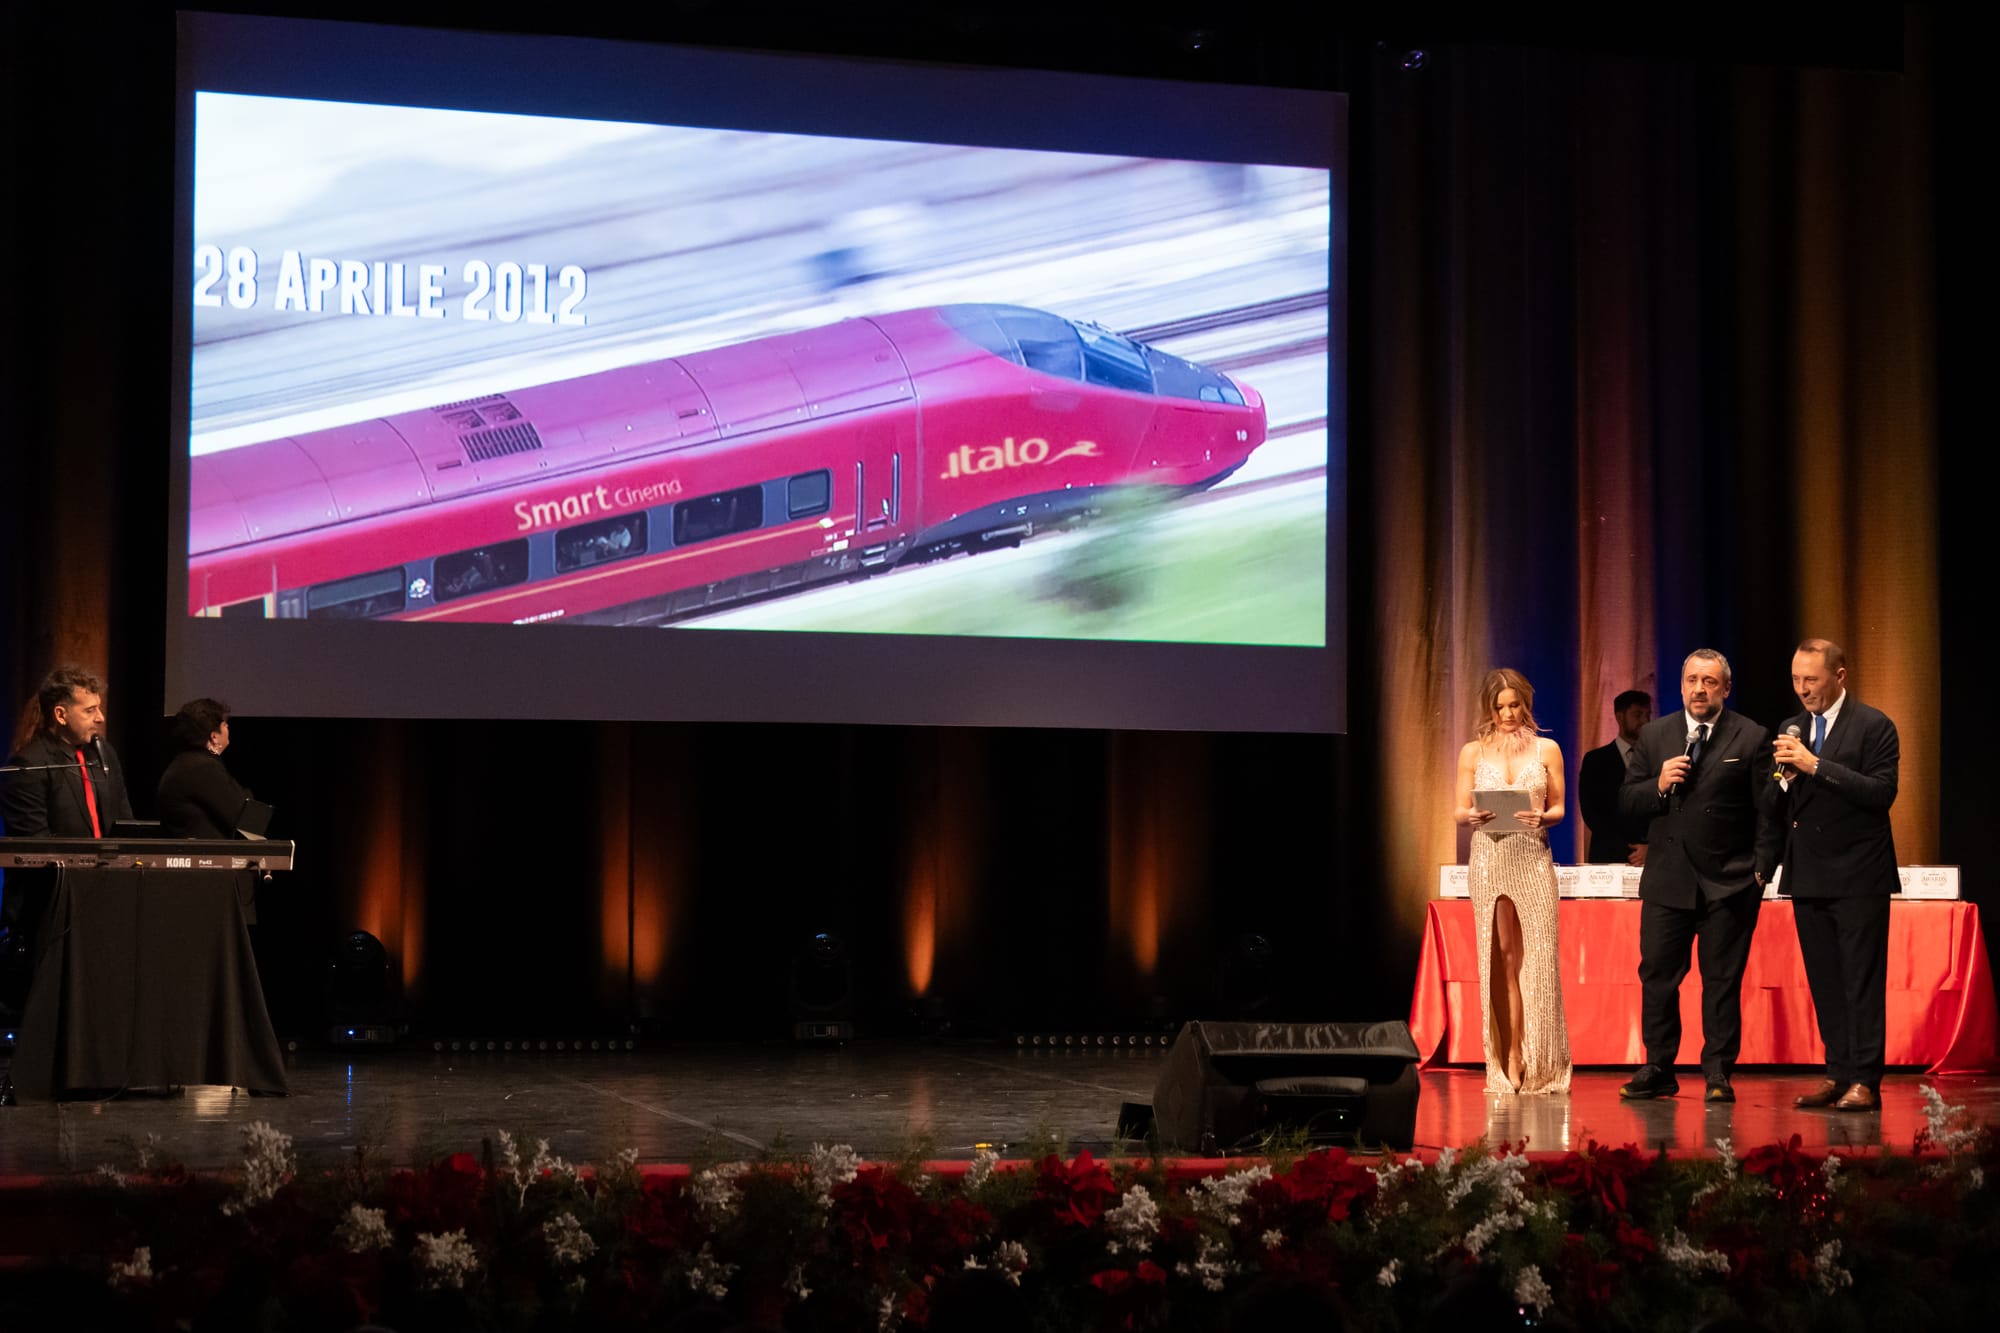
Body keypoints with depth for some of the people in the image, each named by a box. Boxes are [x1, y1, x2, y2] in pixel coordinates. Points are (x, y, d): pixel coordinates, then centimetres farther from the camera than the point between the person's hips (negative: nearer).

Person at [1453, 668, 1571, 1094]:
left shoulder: (1546, 750, 9)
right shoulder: (1473, 752, 10)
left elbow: (1559, 808, 9)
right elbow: (1459, 811, 8)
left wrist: (1543, 818, -13)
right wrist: (1471, 816, -14)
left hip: (1533, 858, 0)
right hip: (1490, 858, 1)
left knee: (1537, 957, -7)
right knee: (1502, 958, -1)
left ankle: (1540, 1064, -1)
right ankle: (1508, 1061, 2)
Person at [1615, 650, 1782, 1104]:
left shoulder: (1752, 738, 0)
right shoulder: (1654, 735, 10)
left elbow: (1769, 812, -1)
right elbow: (1627, 801, 8)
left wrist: (1760, 871, -6)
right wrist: (1659, 785, -11)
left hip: (1728, 883, -3)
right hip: (1667, 879, 3)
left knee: (1723, 981, 2)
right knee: (1657, 976, 2)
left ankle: (1718, 1074, 9)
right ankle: (1657, 1071, 10)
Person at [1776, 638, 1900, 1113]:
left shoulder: (1872, 726, -6)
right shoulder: (1792, 729, 13)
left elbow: (1881, 793, -16)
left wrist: (1815, 766, -20)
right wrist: (1785, 777, -8)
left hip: (1857, 877, -6)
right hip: (1809, 875, 6)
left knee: (1862, 981, -5)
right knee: (1824, 982, 8)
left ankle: (1865, 1081, -5)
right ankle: (1838, 1074, 14)